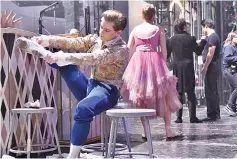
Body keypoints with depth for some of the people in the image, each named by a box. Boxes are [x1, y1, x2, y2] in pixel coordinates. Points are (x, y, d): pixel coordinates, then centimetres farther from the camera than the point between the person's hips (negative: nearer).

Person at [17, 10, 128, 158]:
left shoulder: (121, 49, -13)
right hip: (90, 85, 8)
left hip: (107, 90, -8)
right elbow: (70, 42, -2)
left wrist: (60, 57, -34)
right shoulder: (95, 40, 10)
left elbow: (92, 59, -26)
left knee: (84, 108, -38)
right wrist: (43, 40, -15)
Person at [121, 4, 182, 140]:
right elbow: (164, 51, -1)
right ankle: (168, 131, 3)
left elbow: (128, 51, 7)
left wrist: (132, 65, 15)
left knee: (141, 99, 11)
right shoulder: (159, 30, 1)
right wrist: (163, 65, 9)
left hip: (137, 63, 2)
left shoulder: (135, 30, 7)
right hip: (155, 62, -2)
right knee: (163, 97, 7)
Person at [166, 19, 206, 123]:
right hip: (188, 68, -2)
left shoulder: (171, 40, 0)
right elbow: (198, 52, 6)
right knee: (190, 93, 3)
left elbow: (166, 55, 4)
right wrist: (203, 42, 19)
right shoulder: (190, 39, -5)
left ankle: (179, 117, 5)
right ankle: (192, 117, 1)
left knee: (178, 93, 7)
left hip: (176, 68, 2)